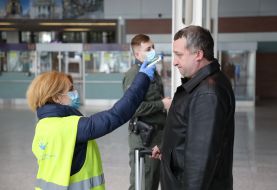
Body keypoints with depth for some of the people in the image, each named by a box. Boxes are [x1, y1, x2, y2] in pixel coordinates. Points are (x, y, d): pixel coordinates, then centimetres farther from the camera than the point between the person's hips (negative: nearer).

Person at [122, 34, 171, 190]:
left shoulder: (153, 71, 16)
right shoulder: (134, 74, -14)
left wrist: (167, 104, 11)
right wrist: (162, 105, -17)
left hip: (157, 132, 9)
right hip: (143, 134, -9)